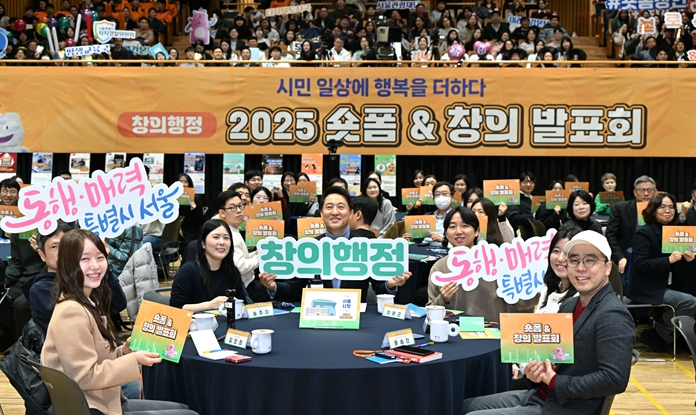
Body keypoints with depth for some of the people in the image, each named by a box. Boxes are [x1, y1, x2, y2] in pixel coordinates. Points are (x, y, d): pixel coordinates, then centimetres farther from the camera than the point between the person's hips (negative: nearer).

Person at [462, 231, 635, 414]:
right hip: (538, 396, 9)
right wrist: (536, 368, -6)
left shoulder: (612, 316, -19)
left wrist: (554, 380, -18)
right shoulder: (569, 305, 9)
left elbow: (614, 379, -28)